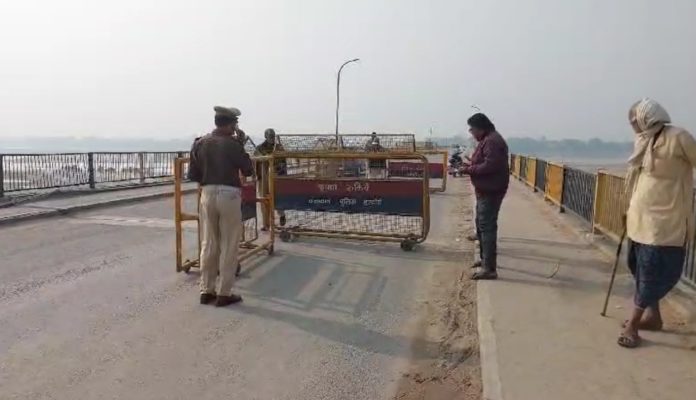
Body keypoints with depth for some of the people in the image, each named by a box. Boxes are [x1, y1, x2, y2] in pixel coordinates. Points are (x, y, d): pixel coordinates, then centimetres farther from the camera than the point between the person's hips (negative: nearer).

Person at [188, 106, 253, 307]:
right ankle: (224, 294, 8)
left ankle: (206, 291, 19)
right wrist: (241, 144, 5)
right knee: (229, 247, 4)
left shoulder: (200, 143, 5)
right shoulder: (232, 144, -9)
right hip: (229, 195, -5)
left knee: (208, 245, 13)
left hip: (207, 195, 5)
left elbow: (192, 175, 6)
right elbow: (248, 170, 1)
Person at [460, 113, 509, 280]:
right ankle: (486, 259, 34)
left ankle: (490, 269, -9)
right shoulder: (487, 140, 17)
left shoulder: (492, 141, -18)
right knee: (481, 225, 20)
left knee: (487, 227, -11)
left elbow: (489, 166, -27)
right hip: (485, 190, 11)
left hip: (490, 191, -11)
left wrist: (469, 170, -17)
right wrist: (470, 166, 6)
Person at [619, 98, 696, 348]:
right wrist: (630, 211, 19)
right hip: (641, 219, 8)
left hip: (663, 222, -8)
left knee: (654, 274, -1)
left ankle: (632, 324, 5)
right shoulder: (643, 141, 11)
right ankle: (652, 316, 30)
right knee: (642, 270, 15)